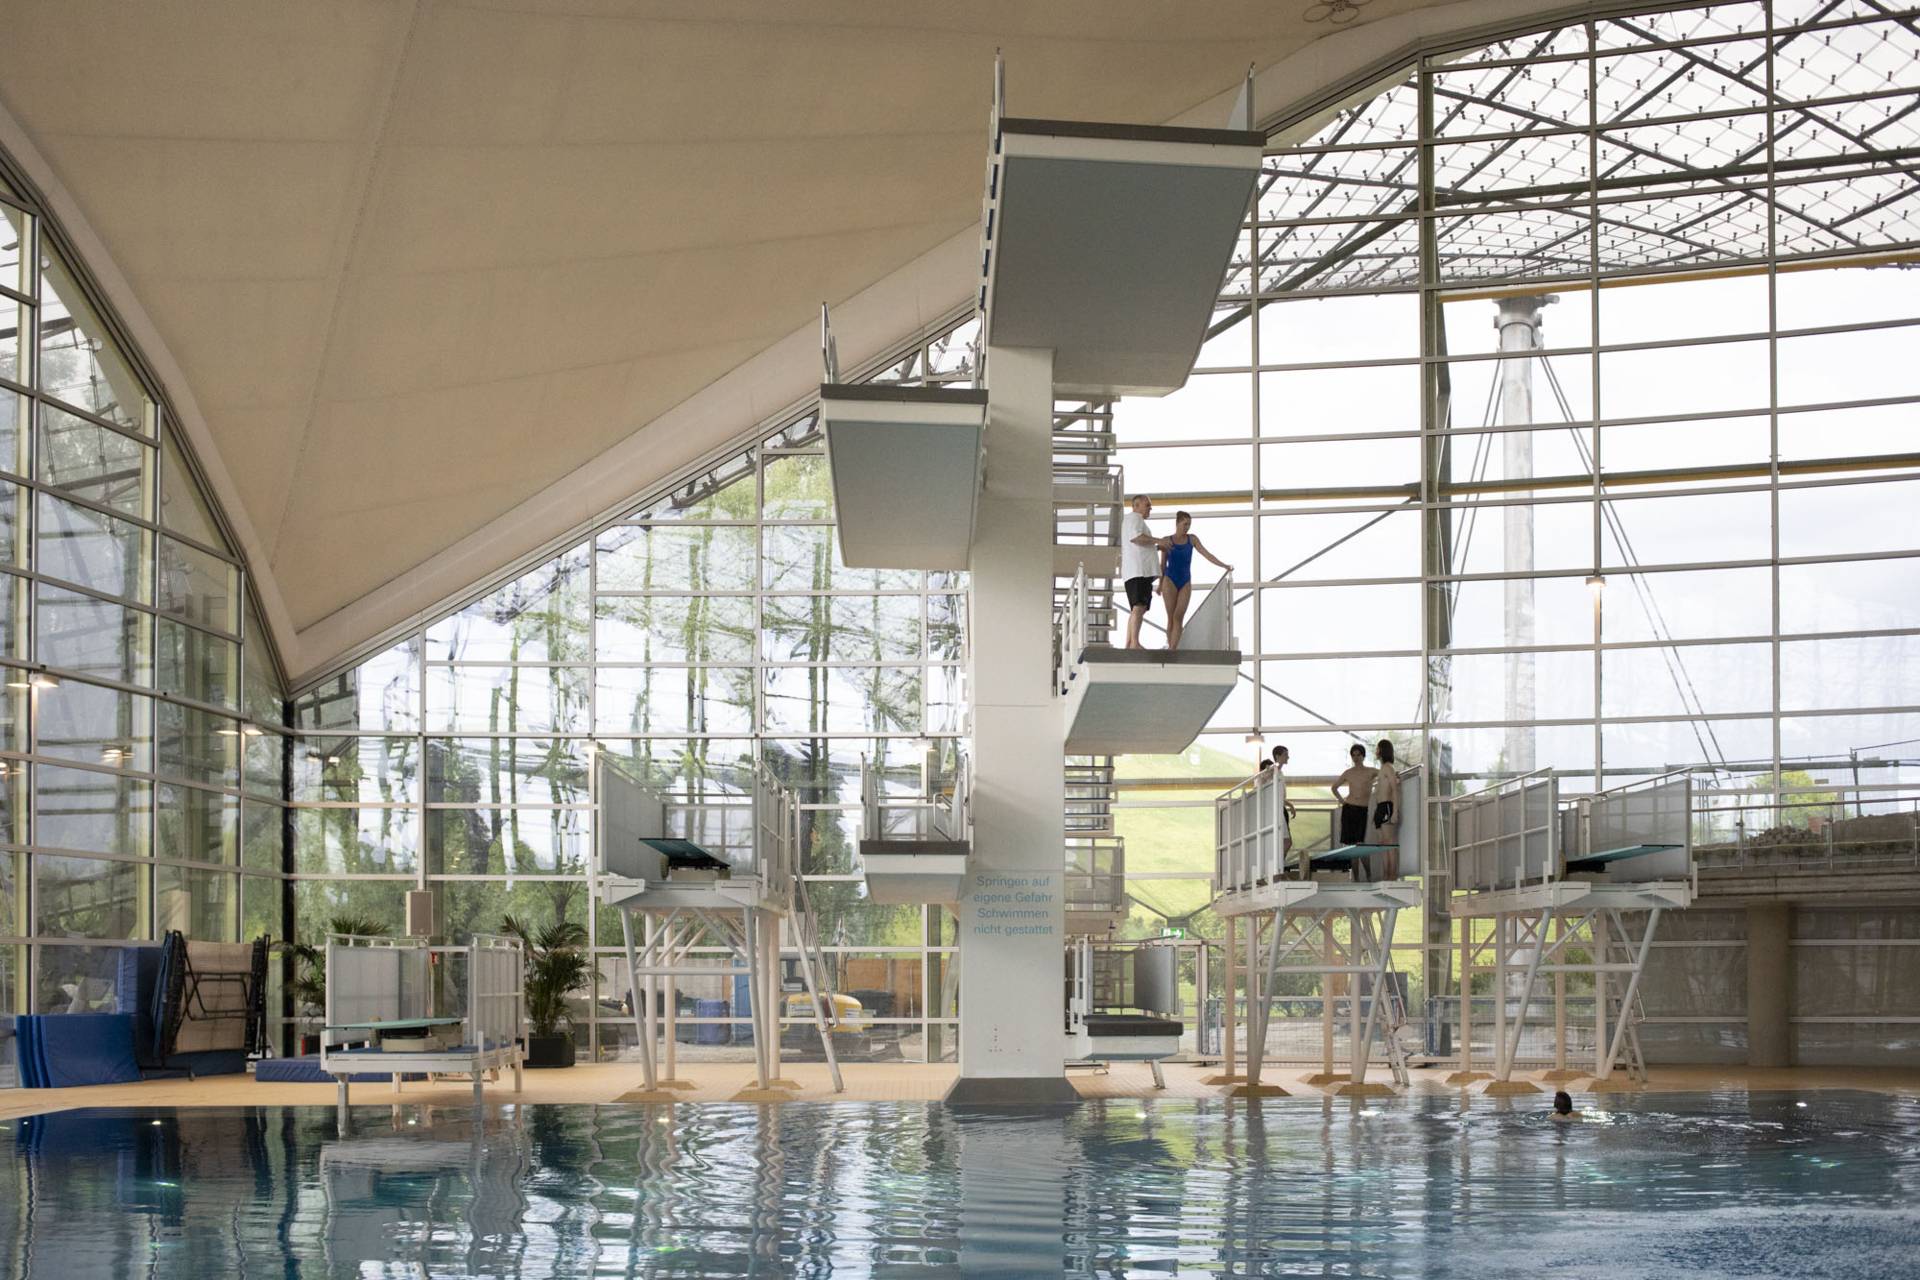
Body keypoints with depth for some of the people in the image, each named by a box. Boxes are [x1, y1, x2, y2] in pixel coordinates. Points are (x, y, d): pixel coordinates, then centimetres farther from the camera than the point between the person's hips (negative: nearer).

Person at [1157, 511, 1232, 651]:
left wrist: (1224, 565, -9)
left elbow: (1207, 554, 1)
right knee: (1171, 617, -3)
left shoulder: (1192, 539, 6)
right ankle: (1170, 646, 3)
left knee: (1179, 616, -10)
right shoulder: (1167, 541, 1)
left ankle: (1173, 649, -16)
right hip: (1170, 581, -1)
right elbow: (1162, 564, 6)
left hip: (1186, 582, 1)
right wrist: (1160, 584, 6)